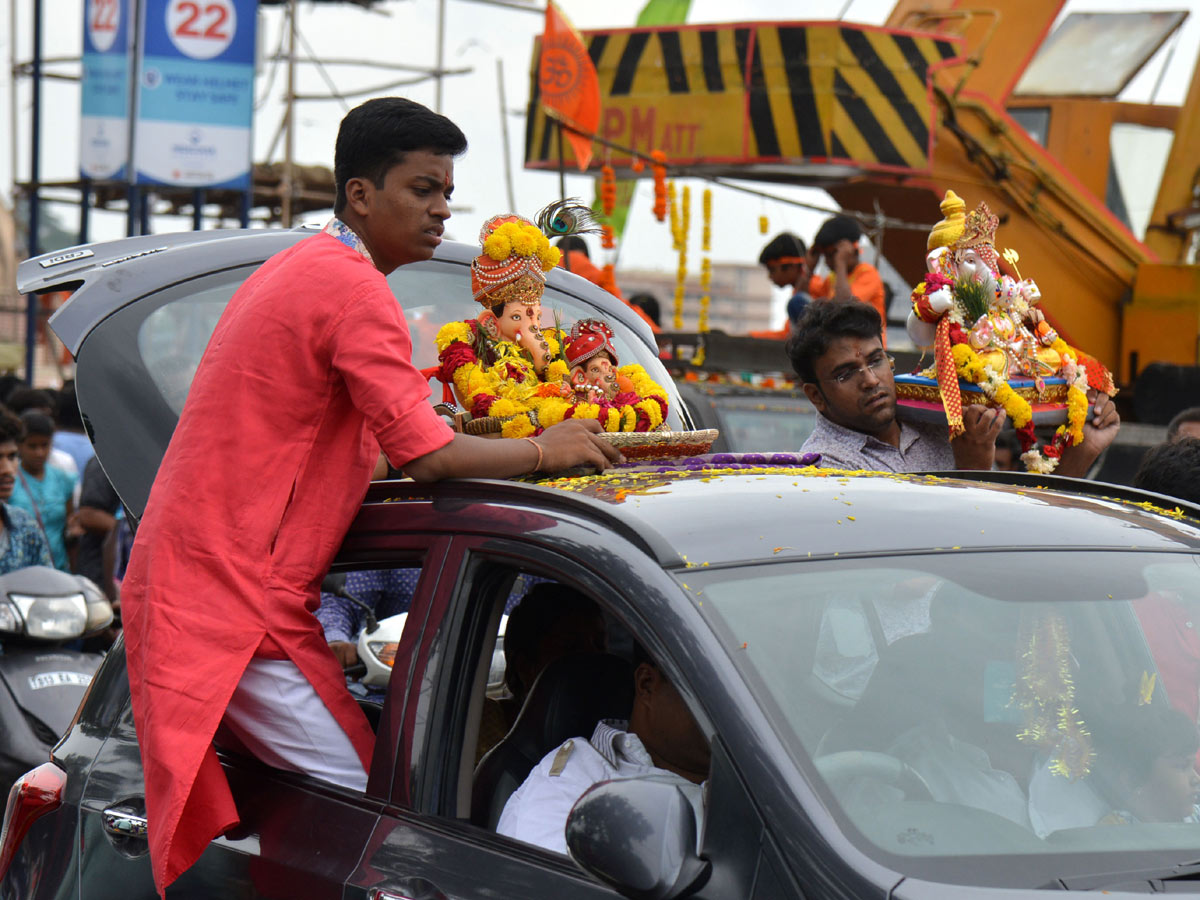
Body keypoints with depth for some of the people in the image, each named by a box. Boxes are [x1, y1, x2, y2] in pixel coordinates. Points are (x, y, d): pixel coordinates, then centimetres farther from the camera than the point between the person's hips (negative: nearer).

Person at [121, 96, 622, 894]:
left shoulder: (300, 270, 20)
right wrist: (543, 451, -5)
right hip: (238, 602, -11)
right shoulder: (355, 290, -14)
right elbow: (428, 456, -19)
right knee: (367, 796, -11)